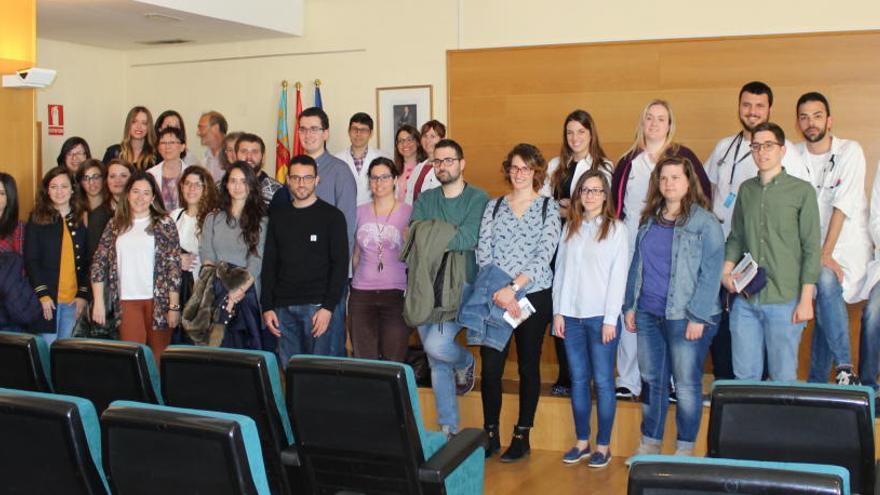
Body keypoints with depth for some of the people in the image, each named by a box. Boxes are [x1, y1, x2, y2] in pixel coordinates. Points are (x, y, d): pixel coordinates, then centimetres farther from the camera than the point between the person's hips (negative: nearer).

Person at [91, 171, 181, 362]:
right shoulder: (116, 225, 9)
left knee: (159, 357, 3)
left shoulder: (164, 224, 2)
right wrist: (98, 302, 0)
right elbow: (99, 262, 8)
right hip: (127, 301, 2)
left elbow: (174, 266, -2)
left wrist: (174, 306, -7)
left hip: (158, 300, -2)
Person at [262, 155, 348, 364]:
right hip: (283, 307, 4)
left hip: (317, 306, -4)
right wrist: (267, 306, 5)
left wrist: (328, 307, -14)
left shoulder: (332, 216, 0)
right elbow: (269, 264, 13)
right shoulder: (278, 216, 12)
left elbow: (340, 265, -5)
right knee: (289, 368, 6)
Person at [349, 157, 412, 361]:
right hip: (361, 294, 3)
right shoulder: (360, 212, 12)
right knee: (363, 359, 1)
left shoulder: (408, 212, 2)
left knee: (394, 360, -5)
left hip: (396, 293, -3)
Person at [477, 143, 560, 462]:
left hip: (534, 296, -1)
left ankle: (522, 437, 17)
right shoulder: (494, 206, 9)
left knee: (528, 366, 6)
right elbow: (483, 253, 1)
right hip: (495, 297, 2)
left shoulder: (549, 207, 2)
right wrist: (498, 292, -12)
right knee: (490, 366, -2)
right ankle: (490, 435, 12)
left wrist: (513, 287, -18)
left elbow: (544, 254, -9)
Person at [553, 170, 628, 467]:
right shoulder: (570, 228, 12)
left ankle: (603, 446, 9)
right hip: (571, 315, 4)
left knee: (603, 381, 1)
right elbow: (560, 271, 11)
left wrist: (610, 319, -11)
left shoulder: (616, 229, -2)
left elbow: (618, 276, -6)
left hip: (601, 316, -4)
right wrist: (558, 311, 4)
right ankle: (582, 442, 18)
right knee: (578, 380, 9)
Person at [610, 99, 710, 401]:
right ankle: (628, 381, 10)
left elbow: (704, 195, 4)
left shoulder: (683, 156, 6)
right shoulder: (628, 161, 14)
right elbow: (615, 203, 16)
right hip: (631, 248, 3)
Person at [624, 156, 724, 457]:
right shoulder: (649, 220, 11)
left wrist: (698, 316, -16)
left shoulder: (705, 223, -7)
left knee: (687, 384, 2)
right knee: (651, 380, 13)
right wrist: (630, 305, 11)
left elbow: (711, 272, -11)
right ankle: (649, 444, 25)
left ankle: (685, 449, 15)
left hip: (685, 317, -6)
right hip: (648, 314, 6)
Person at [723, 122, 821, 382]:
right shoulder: (746, 189, 11)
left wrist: (806, 300, -8)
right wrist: (727, 270, 0)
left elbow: (812, 249, -3)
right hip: (744, 300, 4)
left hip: (784, 301, -4)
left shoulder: (802, 191, -2)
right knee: (744, 376, 10)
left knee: (783, 378, 4)